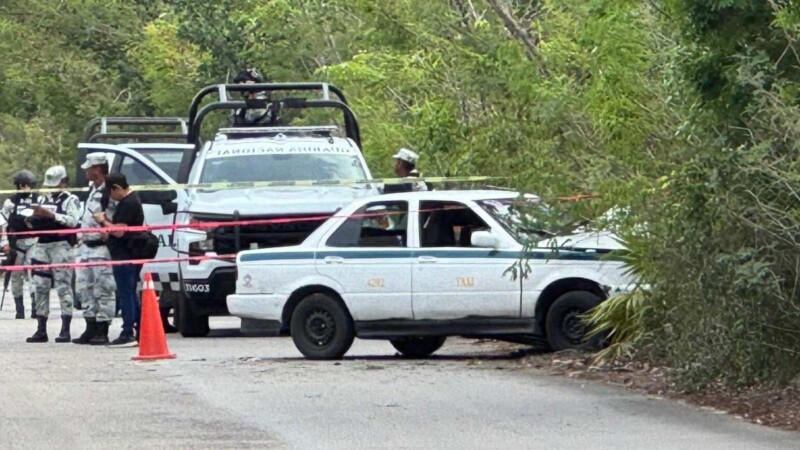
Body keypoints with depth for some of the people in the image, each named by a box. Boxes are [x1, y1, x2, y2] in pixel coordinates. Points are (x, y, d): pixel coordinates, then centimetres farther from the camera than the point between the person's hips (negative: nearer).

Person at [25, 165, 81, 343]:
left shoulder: (70, 200, 1)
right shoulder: (43, 199, 21)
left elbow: (73, 221, -15)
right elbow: (32, 223, 21)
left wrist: (51, 215, -20)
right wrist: (34, 216, -2)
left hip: (61, 246, -7)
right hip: (42, 246, 7)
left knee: (63, 287, -8)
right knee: (40, 287, 3)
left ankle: (65, 330, -9)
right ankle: (41, 330, 6)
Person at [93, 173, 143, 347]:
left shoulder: (127, 204, -16)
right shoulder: (132, 199, 17)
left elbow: (119, 231, -21)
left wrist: (103, 221, -8)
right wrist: (107, 222, 11)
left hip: (124, 256, -11)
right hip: (131, 256, 11)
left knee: (125, 294, -9)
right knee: (130, 294, 14)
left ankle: (127, 334, -11)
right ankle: (140, 331, 16)